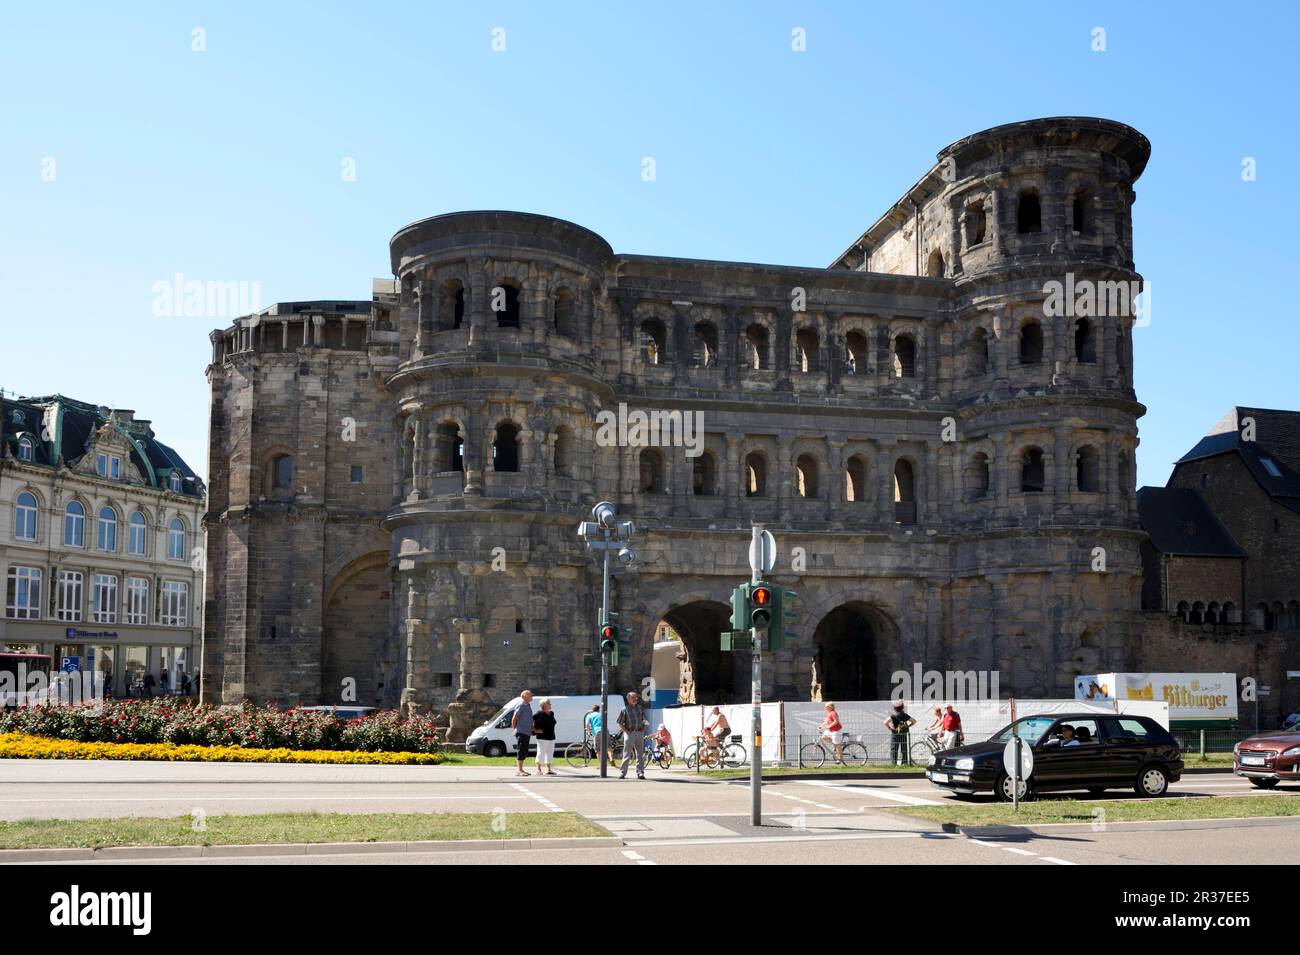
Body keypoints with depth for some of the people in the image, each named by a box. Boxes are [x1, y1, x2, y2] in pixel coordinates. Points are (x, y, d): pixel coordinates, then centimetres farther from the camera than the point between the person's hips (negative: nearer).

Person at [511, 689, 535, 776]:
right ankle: (518, 770, -9)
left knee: (524, 752, 12)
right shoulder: (521, 705, -10)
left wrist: (532, 728, 18)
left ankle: (521, 769, 18)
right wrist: (514, 729, -6)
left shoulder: (528, 706, 18)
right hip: (521, 732, -9)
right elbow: (514, 718, -12)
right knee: (521, 751, -10)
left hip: (527, 733, 9)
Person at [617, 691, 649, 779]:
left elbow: (644, 720, 21)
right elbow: (620, 723, -1)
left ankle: (640, 773, 7)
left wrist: (643, 729, 6)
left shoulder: (640, 708, 11)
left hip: (639, 733, 4)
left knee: (640, 754, 4)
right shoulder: (625, 709, -2)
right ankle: (622, 773, 2)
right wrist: (626, 731, -10)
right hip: (629, 733, -4)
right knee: (627, 754, -3)